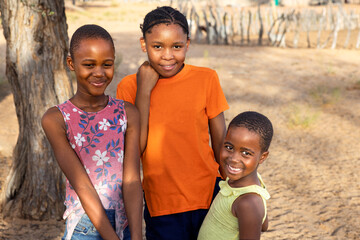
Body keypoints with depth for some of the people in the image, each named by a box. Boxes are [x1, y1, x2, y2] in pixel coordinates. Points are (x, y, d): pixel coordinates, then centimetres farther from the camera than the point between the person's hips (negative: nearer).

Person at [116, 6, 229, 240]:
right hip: (161, 204, 0)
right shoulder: (129, 86, -3)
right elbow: (134, 148, -12)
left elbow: (220, 140, 3)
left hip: (209, 196, 0)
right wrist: (144, 90, -14)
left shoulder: (206, 79, -4)